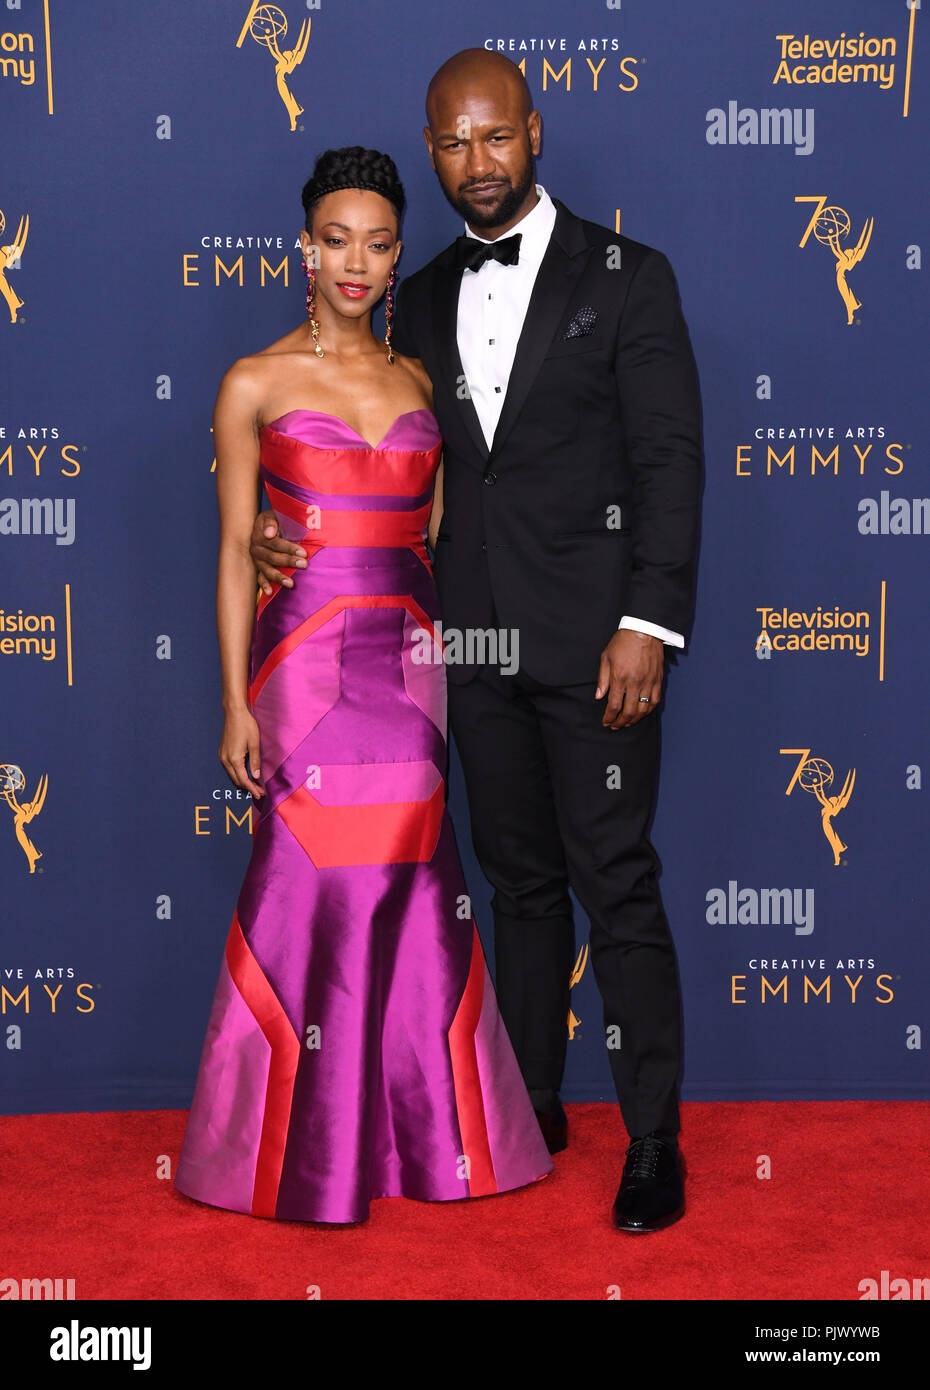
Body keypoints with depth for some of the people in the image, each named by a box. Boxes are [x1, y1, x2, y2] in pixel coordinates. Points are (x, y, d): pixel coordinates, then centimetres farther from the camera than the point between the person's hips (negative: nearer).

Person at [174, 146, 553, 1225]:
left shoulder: (418, 380, 12)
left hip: (409, 655, 4)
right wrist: (236, 703, -6)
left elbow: (432, 532, 14)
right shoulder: (255, 384, 1)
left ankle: (422, 1130, 19)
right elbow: (235, 551, -1)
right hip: (308, 658, -3)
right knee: (312, 892, -2)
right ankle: (299, 1149, 13)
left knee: (409, 886, 5)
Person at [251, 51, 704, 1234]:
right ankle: (531, 1108, 26)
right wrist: (290, 529, -1)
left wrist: (648, 622, -15)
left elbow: (670, 459, -7)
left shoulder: (626, 277, -2)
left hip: (592, 637, -4)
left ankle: (653, 1140, 9)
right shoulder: (422, 301, 12)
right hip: (476, 641, 5)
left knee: (616, 886, -2)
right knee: (522, 882, 14)